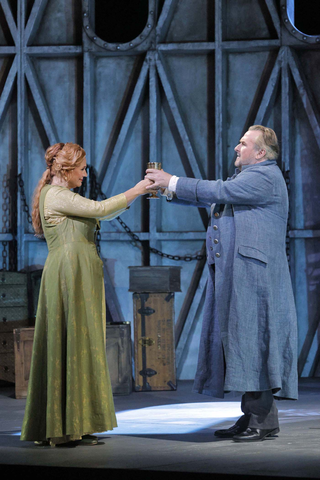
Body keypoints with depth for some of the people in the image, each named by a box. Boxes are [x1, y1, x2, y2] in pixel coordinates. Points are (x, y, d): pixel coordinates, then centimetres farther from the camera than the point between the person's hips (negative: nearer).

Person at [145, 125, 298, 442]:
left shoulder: (265, 176, -7)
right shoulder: (246, 178, 25)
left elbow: (218, 192, -15)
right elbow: (208, 198, 22)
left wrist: (172, 182, -9)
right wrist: (166, 188, 9)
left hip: (253, 274, -10)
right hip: (233, 275, 10)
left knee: (252, 340, -11)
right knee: (240, 343, 8)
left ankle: (264, 420, -9)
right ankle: (251, 417, 10)